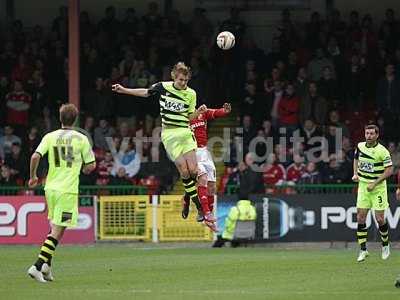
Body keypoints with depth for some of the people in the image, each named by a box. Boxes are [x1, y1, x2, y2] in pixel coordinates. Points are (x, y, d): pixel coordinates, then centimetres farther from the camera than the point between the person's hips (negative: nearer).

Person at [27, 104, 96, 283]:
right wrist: (82, 170, 22)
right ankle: (37, 266, -14)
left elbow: (35, 156, -9)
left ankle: (47, 264, 14)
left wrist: (32, 177, 6)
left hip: (50, 187, 4)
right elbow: (91, 166, 0)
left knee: (54, 226, 21)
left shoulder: (50, 137, 2)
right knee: (58, 231, -4)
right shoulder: (81, 139, -3)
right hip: (68, 190, -4)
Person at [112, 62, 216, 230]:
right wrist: (123, 90, 17)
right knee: (184, 170, -11)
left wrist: (199, 112, -11)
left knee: (193, 169, -14)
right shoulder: (163, 87, 0)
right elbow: (146, 93, 18)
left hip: (185, 132, 2)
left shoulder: (191, 94, 3)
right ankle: (201, 209, -9)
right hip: (169, 134, -2)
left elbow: (190, 118, 9)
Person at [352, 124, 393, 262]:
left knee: (379, 218, -4)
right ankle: (363, 250, 3)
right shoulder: (360, 146, 2)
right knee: (360, 218, -3)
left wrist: (374, 183, -18)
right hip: (363, 185, 5)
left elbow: (389, 170, -15)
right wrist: (356, 174, 6)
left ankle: (385, 245, 21)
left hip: (378, 187, -5)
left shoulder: (382, 151, -15)